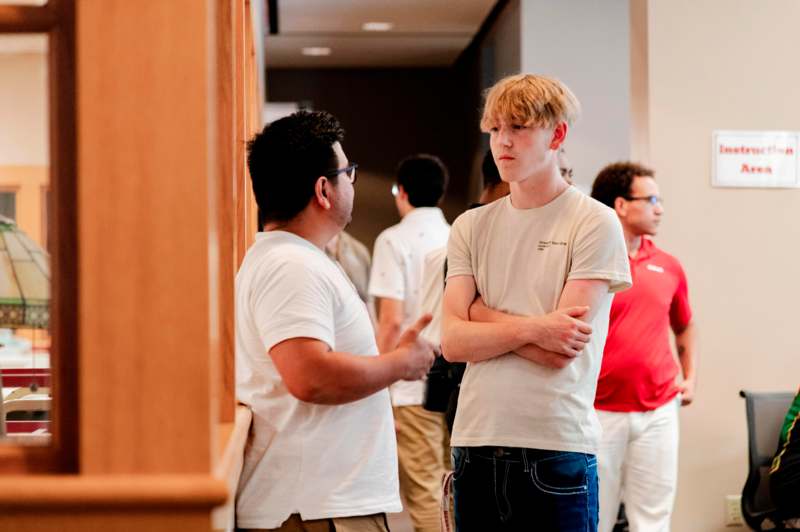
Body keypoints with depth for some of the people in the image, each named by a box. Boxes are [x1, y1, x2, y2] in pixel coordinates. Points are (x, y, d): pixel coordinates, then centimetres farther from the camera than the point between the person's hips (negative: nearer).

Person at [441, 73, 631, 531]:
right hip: (475, 442, 4)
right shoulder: (470, 227, 10)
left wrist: (483, 314, -3)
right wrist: (530, 329, -13)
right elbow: (453, 342, -1)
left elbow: (564, 350, -10)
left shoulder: (595, 223, -2)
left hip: (558, 448, -4)